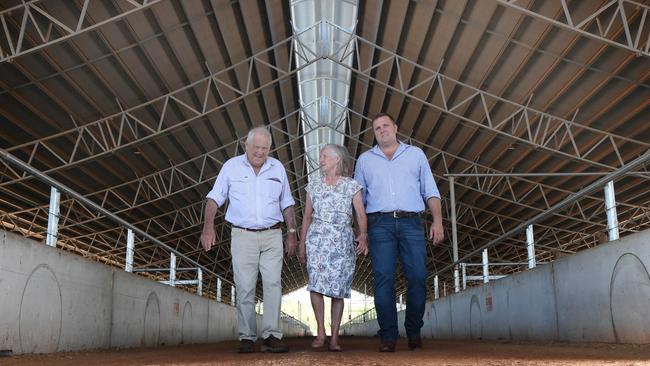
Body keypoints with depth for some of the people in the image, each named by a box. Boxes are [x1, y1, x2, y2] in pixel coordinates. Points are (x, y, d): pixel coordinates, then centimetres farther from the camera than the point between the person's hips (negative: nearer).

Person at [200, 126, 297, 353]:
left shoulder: (277, 168, 9)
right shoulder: (231, 166, 3)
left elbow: (286, 204, 15)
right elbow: (214, 198, 1)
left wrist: (292, 232, 9)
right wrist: (208, 226, -11)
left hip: (272, 235, 2)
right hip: (243, 235, -1)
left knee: (273, 284, -8)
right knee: (245, 288, -3)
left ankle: (272, 336, -9)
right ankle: (247, 338, 4)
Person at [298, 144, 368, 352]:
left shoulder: (351, 185, 5)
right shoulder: (314, 186, 13)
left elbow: (361, 214, -3)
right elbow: (307, 216, 15)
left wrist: (363, 235, -19)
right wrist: (302, 244, 13)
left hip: (342, 240, -1)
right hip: (317, 238, 1)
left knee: (338, 288, -2)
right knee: (316, 282, -15)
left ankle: (334, 337, 5)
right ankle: (320, 332, -6)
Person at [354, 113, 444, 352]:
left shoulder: (416, 154, 18)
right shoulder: (365, 160, 19)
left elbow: (430, 192, 14)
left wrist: (437, 221, 1)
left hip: (411, 223, 0)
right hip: (380, 224, 0)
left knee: (418, 277, -6)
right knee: (383, 279, -7)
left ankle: (414, 332, 8)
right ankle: (388, 336, -3)